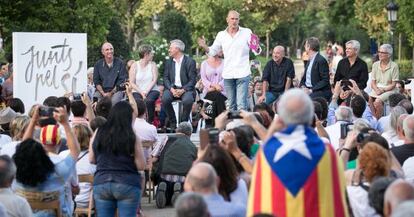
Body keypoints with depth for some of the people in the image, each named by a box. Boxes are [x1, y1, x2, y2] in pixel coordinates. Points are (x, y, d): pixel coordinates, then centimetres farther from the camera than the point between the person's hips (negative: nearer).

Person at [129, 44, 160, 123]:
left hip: (151, 90, 0)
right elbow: (132, 83, 0)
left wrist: (147, 91, -15)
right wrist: (141, 92, -14)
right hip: (138, 91, 0)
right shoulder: (134, 66, 5)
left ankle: (150, 122, -23)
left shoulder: (152, 65, 10)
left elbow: (154, 80, 0)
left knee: (149, 101, -34)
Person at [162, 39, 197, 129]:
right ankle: (173, 123, -11)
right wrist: (171, 89, -13)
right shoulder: (168, 62, 15)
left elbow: (192, 80, -5)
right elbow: (166, 78, 7)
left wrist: (183, 90, -20)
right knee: (165, 99, -29)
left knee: (188, 100, -35)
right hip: (172, 88, 3)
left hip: (185, 89, -3)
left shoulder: (190, 62, 1)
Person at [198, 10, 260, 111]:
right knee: (231, 105, 7)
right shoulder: (221, 35, 10)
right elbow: (212, 52, 13)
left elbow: (256, 51, -1)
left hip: (242, 73, -3)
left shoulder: (247, 32, 3)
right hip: (228, 75, 3)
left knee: (241, 105, -11)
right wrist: (204, 46, -7)